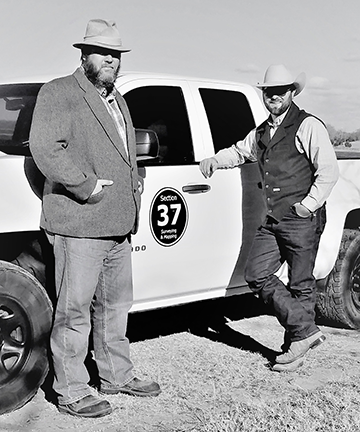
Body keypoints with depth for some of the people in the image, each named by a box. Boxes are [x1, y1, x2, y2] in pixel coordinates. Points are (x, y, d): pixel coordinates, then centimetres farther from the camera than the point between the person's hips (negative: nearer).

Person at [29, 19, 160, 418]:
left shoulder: (116, 100, 22)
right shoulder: (59, 93, -7)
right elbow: (44, 147, -20)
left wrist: (134, 189, 18)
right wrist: (87, 185, -20)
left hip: (118, 227, 9)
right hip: (78, 226, -9)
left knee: (115, 306, 17)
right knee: (74, 311, -2)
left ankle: (117, 376, 31)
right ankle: (71, 392, 8)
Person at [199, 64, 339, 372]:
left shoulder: (308, 127, -6)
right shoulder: (261, 132, 17)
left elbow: (329, 170, -12)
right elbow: (239, 152, 36)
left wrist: (308, 205, -15)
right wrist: (215, 160, 20)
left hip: (303, 221, -8)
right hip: (272, 220, 8)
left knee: (300, 284, 0)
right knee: (256, 274, 1)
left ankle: (297, 343, 12)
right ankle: (305, 330, 8)